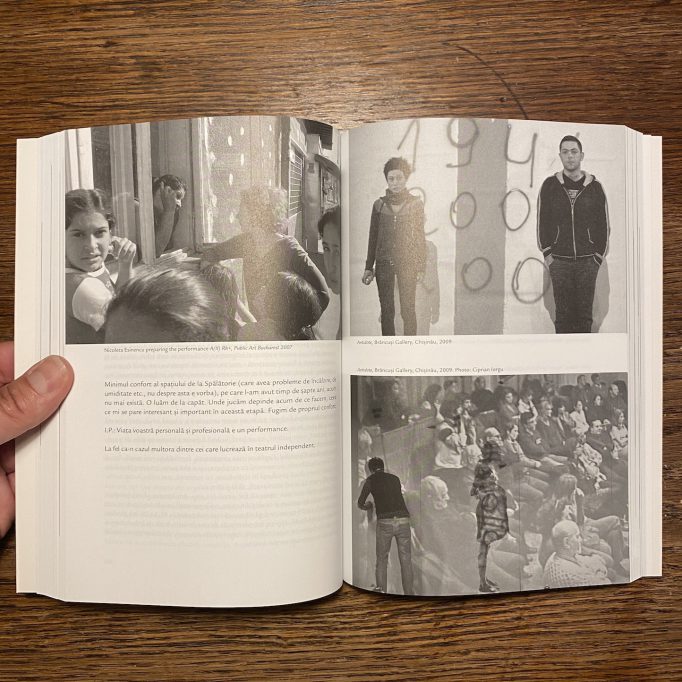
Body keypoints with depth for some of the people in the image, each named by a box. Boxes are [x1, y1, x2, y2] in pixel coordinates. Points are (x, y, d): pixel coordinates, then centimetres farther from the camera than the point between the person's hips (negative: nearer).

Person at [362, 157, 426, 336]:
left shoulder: (416, 203, 3)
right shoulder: (379, 204, 6)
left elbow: (420, 236, 4)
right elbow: (373, 237, 10)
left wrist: (421, 267, -2)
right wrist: (368, 267, 7)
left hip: (407, 263, -1)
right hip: (383, 263, 2)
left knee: (408, 310, -3)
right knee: (386, 311, 4)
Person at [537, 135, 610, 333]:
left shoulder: (595, 187, 3)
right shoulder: (549, 185, 3)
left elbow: (603, 225, 6)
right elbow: (542, 223, 5)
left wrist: (598, 258, 1)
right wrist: (547, 256, -1)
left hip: (588, 261, 0)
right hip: (559, 262, 0)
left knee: (584, 315, 4)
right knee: (563, 314, 1)